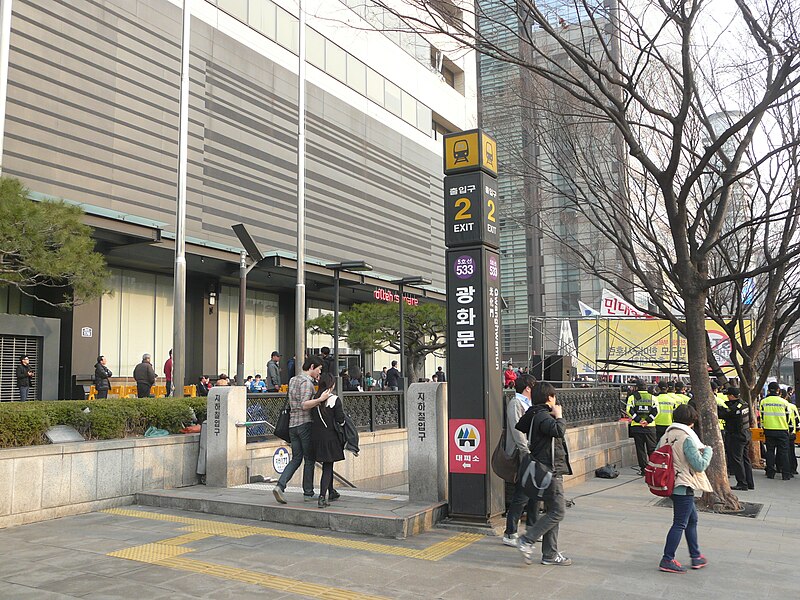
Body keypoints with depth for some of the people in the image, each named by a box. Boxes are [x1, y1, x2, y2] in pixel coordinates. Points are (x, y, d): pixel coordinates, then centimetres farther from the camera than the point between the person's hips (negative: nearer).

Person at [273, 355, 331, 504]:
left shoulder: (293, 380, 15)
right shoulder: (306, 382, -13)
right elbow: (304, 405, -23)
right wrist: (320, 399, -28)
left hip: (292, 424, 8)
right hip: (305, 423, -8)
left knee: (296, 458, 11)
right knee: (309, 459, 4)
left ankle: (280, 486, -5)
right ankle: (308, 493, 11)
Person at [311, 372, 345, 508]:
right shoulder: (335, 399, -12)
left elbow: (312, 417, 6)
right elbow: (340, 420, -13)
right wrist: (341, 424, 7)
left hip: (316, 437, 5)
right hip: (330, 437, -5)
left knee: (327, 465, 21)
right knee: (328, 467, 2)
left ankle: (331, 492, 34)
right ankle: (322, 497, -11)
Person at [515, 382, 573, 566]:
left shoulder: (535, 415, 13)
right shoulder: (543, 416, -16)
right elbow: (559, 431, -33)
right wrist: (559, 416, -15)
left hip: (551, 471, 10)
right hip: (550, 471, -10)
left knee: (553, 511, 12)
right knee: (558, 511, -9)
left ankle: (550, 554, 15)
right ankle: (527, 540, -6)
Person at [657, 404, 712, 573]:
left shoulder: (666, 436, 5)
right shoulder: (687, 438, -18)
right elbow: (700, 465, -17)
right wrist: (708, 451, 0)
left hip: (670, 484, 8)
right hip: (683, 487, -8)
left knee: (692, 519, 21)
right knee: (680, 523, 0)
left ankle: (696, 557, 29)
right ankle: (667, 560, 2)